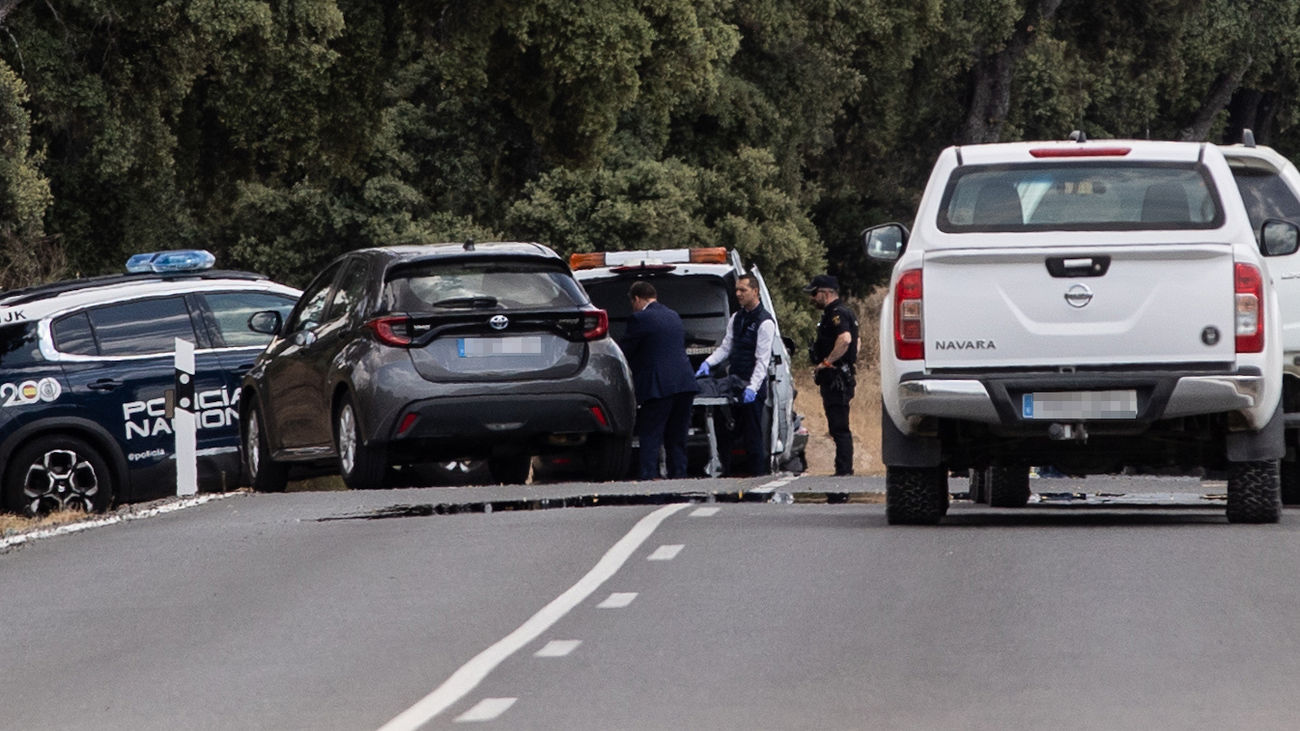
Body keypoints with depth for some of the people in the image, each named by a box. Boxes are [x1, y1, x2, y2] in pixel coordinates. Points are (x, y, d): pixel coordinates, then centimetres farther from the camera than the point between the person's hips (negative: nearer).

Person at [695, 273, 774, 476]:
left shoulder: (764, 322, -11)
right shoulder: (737, 318, 14)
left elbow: (762, 360, -15)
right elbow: (726, 347, 19)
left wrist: (752, 388, -21)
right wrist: (708, 363, 2)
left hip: (753, 388, -8)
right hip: (736, 386, 8)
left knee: (753, 434, -6)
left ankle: (758, 473, -3)